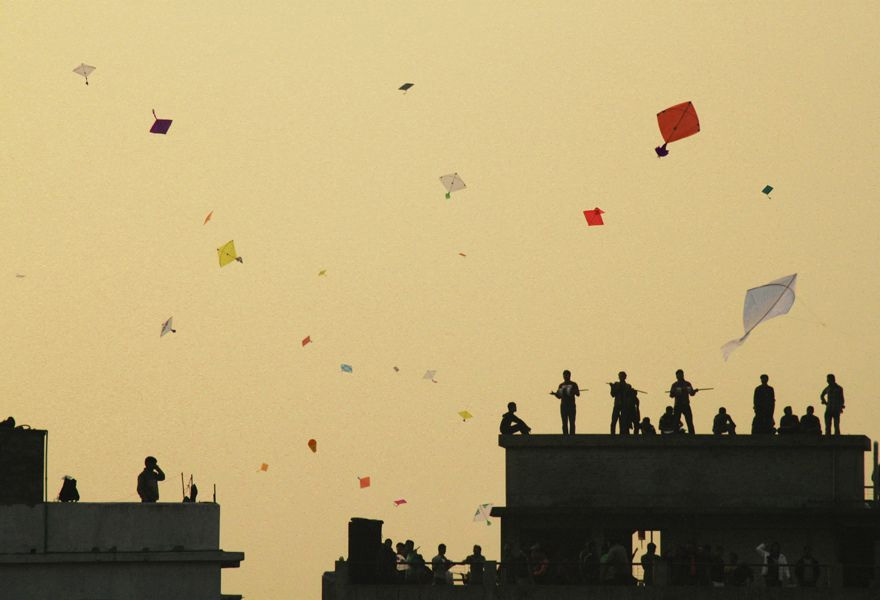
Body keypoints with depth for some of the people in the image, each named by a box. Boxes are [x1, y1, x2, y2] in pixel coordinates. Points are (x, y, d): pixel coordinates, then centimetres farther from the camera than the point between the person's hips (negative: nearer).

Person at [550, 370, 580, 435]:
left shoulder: (573, 384, 3)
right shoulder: (561, 385, 13)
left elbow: (578, 394, -2)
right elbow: (559, 396, 13)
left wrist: (574, 392, -23)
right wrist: (554, 393, -6)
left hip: (571, 406, -3)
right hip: (563, 406, 3)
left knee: (572, 423, -6)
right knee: (564, 423, 1)